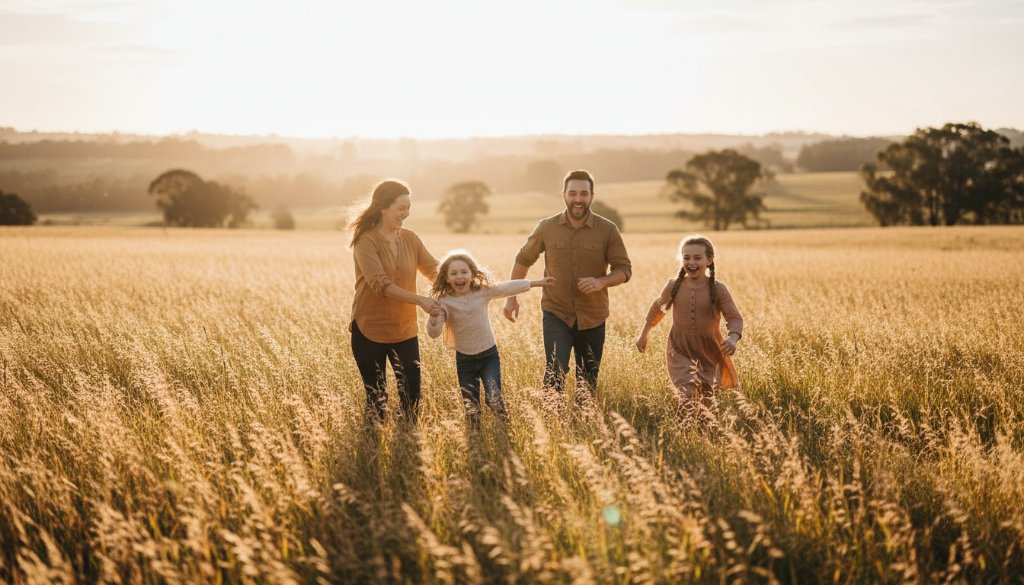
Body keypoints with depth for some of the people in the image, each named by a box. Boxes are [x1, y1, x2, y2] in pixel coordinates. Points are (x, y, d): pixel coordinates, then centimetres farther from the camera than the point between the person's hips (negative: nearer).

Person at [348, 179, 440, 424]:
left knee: (412, 397, 3)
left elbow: (435, 270, 4)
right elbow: (380, 285, -24)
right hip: (370, 332, -4)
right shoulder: (366, 241, -13)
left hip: (405, 331, 4)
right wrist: (419, 300, -32)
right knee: (376, 400, 6)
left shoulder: (410, 238, 4)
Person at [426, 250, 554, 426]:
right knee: (471, 408, 6)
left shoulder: (483, 292, -4)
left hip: (489, 355, 0)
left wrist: (536, 283, 4)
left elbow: (508, 288, 2)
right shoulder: (444, 302, -9)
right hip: (464, 360, 0)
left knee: (494, 399, -19)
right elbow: (434, 332, -14)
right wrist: (433, 316, -34)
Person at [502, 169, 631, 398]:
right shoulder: (546, 228, -4)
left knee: (588, 383, 12)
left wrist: (601, 282, -22)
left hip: (592, 319, 1)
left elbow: (624, 269, -3)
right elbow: (523, 260, 10)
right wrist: (511, 297, 8)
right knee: (555, 373, -19)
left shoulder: (607, 230, -6)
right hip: (556, 314, -1)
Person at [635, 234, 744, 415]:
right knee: (688, 396, -21)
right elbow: (658, 307, 14)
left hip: (710, 352, 0)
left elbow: (735, 318, -15)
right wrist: (644, 333, 20)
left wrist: (733, 338, -35)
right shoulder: (674, 286, -4)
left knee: (708, 400, 14)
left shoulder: (717, 289, -10)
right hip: (680, 351, 0)